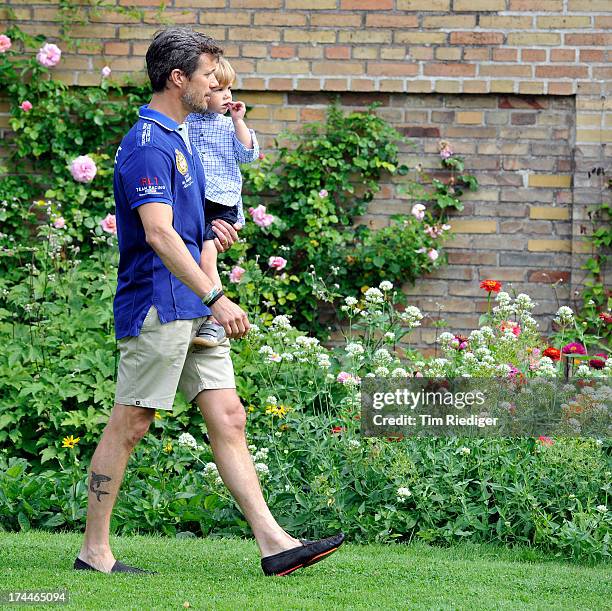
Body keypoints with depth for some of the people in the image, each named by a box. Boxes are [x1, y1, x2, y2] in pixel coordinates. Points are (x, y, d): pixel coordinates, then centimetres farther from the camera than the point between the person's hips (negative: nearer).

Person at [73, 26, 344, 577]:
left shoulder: (176, 136, 18)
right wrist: (216, 297, -29)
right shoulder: (148, 144, -15)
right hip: (158, 306, -10)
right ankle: (94, 552, 4)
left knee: (229, 420, 4)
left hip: (193, 312, 10)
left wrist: (207, 228, 14)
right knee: (129, 426, -3)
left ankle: (273, 542, 1)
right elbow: (158, 233, -25)